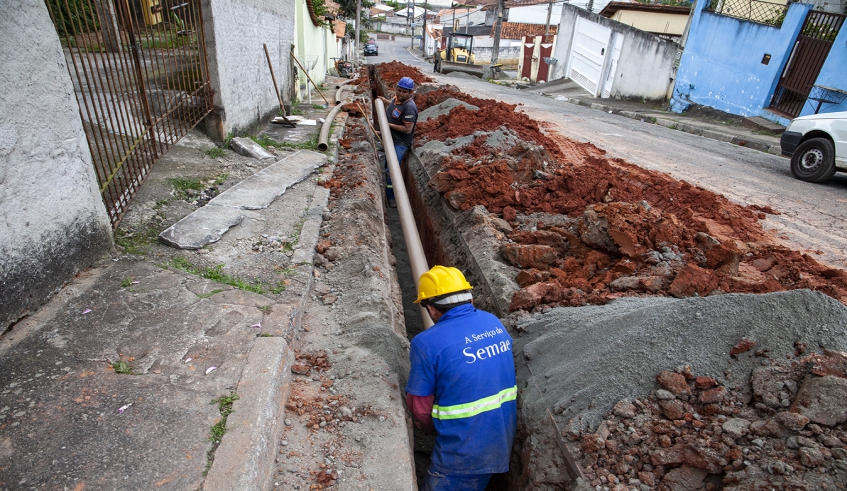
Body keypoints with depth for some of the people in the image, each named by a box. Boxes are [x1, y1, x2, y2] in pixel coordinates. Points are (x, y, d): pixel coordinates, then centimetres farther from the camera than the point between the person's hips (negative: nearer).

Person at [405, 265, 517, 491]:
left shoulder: (427, 343, -21)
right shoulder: (494, 323, -2)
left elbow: (420, 407, -13)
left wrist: (431, 426, 11)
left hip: (464, 450, -6)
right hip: (502, 442, 6)